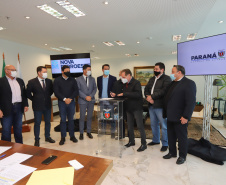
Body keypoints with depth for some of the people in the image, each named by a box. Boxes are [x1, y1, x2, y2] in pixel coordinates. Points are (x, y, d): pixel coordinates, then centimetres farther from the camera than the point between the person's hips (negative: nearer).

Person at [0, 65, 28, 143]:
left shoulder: (20, 81, 12)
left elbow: (24, 94, 14)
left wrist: (25, 104, 7)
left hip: (19, 107, 5)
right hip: (7, 109, -5)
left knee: (18, 128, 16)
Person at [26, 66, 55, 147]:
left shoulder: (49, 81, 0)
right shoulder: (32, 82, -9)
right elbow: (28, 93, -1)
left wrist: (47, 97, 9)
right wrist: (34, 99, -1)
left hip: (47, 105, 3)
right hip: (37, 106, -3)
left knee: (48, 122, 13)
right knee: (37, 123, 8)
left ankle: (47, 137, 30)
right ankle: (37, 140, 23)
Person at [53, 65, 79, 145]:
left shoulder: (73, 80, 7)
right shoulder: (57, 80, 3)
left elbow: (76, 91, 2)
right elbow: (56, 92, -5)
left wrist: (70, 99, -12)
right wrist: (64, 99, -15)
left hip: (71, 102, 2)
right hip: (62, 102, -1)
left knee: (71, 119, 9)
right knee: (63, 120, 4)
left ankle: (72, 136, 21)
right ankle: (63, 137, 15)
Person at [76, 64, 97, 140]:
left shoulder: (92, 79, 9)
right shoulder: (78, 79, -1)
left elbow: (95, 88, 5)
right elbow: (78, 90, -7)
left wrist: (91, 96, -10)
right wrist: (85, 97, -15)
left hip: (91, 100, 3)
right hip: (82, 101, -3)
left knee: (89, 117, 9)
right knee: (82, 117, 2)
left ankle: (88, 132, 22)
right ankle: (81, 133, 15)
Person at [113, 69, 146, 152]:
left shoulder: (136, 83, -13)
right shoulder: (125, 84, 10)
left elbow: (138, 94, -28)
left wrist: (124, 94, -27)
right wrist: (116, 95, 0)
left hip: (136, 108, -7)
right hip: (128, 108, 8)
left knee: (140, 126, -1)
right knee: (130, 126, 15)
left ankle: (144, 144, 12)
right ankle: (131, 141, 31)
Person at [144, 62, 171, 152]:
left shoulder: (166, 79, -6)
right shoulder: (152, 79, 18)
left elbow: (163, 91, -19)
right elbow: (146, 89, 12)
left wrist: (152, 96, -17)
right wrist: (148, 97, -8)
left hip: (160, 106, -7)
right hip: (151, 105, 8)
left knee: (164, 125, 2)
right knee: (154, 124, 18)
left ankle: (165, 144, 17)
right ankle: (156, 140, 36)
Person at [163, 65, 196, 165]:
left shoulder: (189, 83, -11)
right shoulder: (172, 83, 13)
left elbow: (191, 102, -17)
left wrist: (186, 117, -20)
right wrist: (165, 112, 10)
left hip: (180, 118, -7)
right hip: (170, 116, 8)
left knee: (182, 137, 9)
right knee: (171, 136, 17)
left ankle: (182, 156, 26)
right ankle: (172, 152, 35)